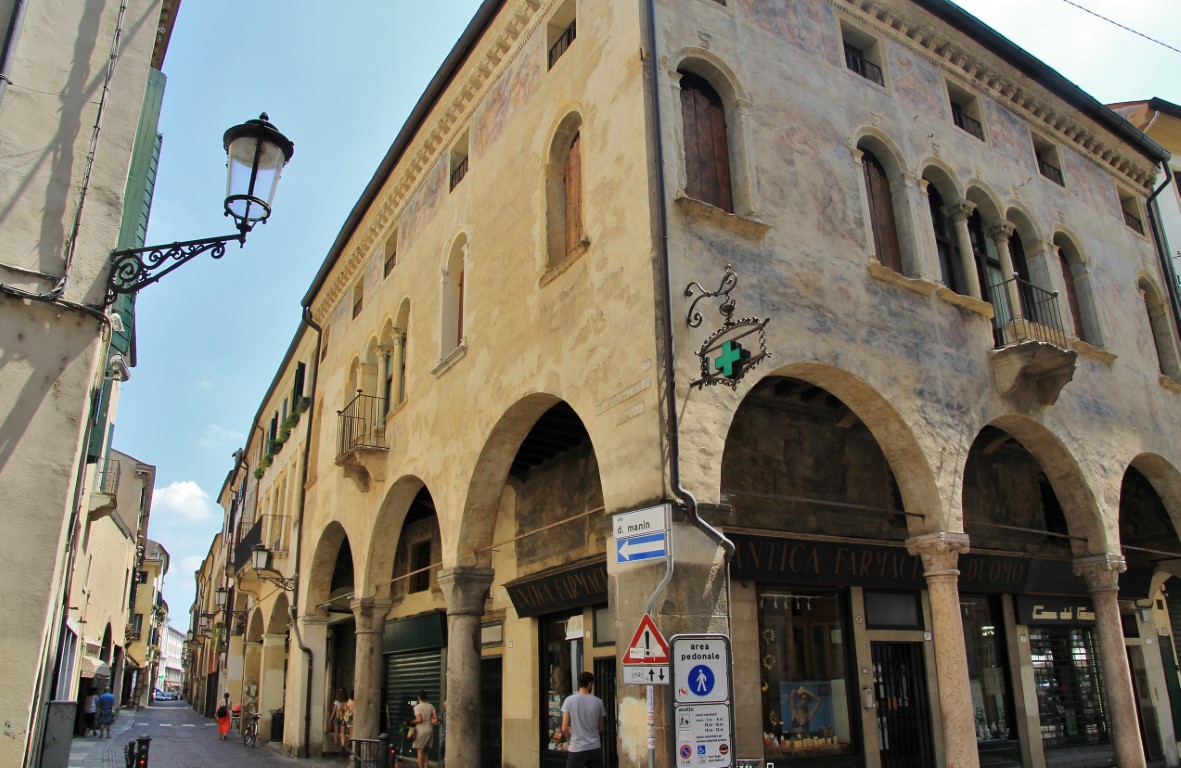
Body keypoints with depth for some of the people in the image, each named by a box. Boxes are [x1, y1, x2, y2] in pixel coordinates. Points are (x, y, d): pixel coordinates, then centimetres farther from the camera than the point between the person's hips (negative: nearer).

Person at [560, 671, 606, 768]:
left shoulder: (570, 700, -7)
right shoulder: (598, 701, 0)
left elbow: (564, 729, -6)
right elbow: (601, 729, 9)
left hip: (576, 749, -2)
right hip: (595, 748, 3)